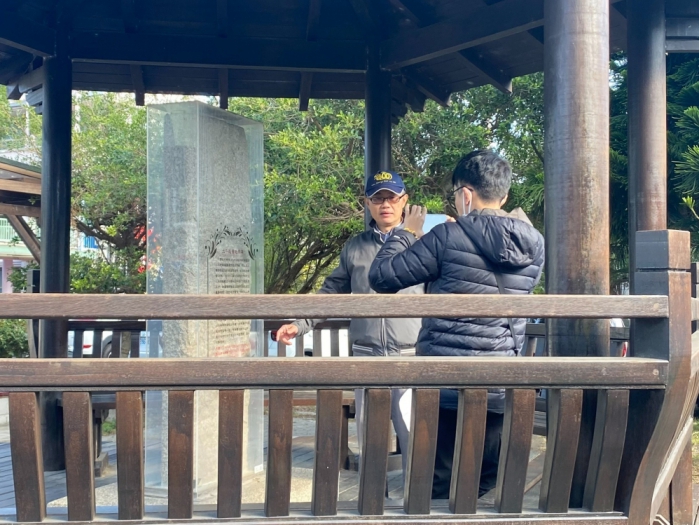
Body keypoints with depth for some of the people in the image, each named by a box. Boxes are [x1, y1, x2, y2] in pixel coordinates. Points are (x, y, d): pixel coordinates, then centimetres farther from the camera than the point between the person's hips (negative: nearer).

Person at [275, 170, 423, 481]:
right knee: (368, 436, 14)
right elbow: (331, 293, 12)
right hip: (367, 355, 3)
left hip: (411, 356, -3)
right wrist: (299, 325, 2)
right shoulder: (354, 247, 10)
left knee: (416, 435, -3)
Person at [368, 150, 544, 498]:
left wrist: (406, 233, 11)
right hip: (500, 388, 4)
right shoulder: (534, 245, 3)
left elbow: (380, 277, -5)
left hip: (446, 384, -4)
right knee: (486, 490, 16)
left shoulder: (448, 237, -11)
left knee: (438, 491, 8)